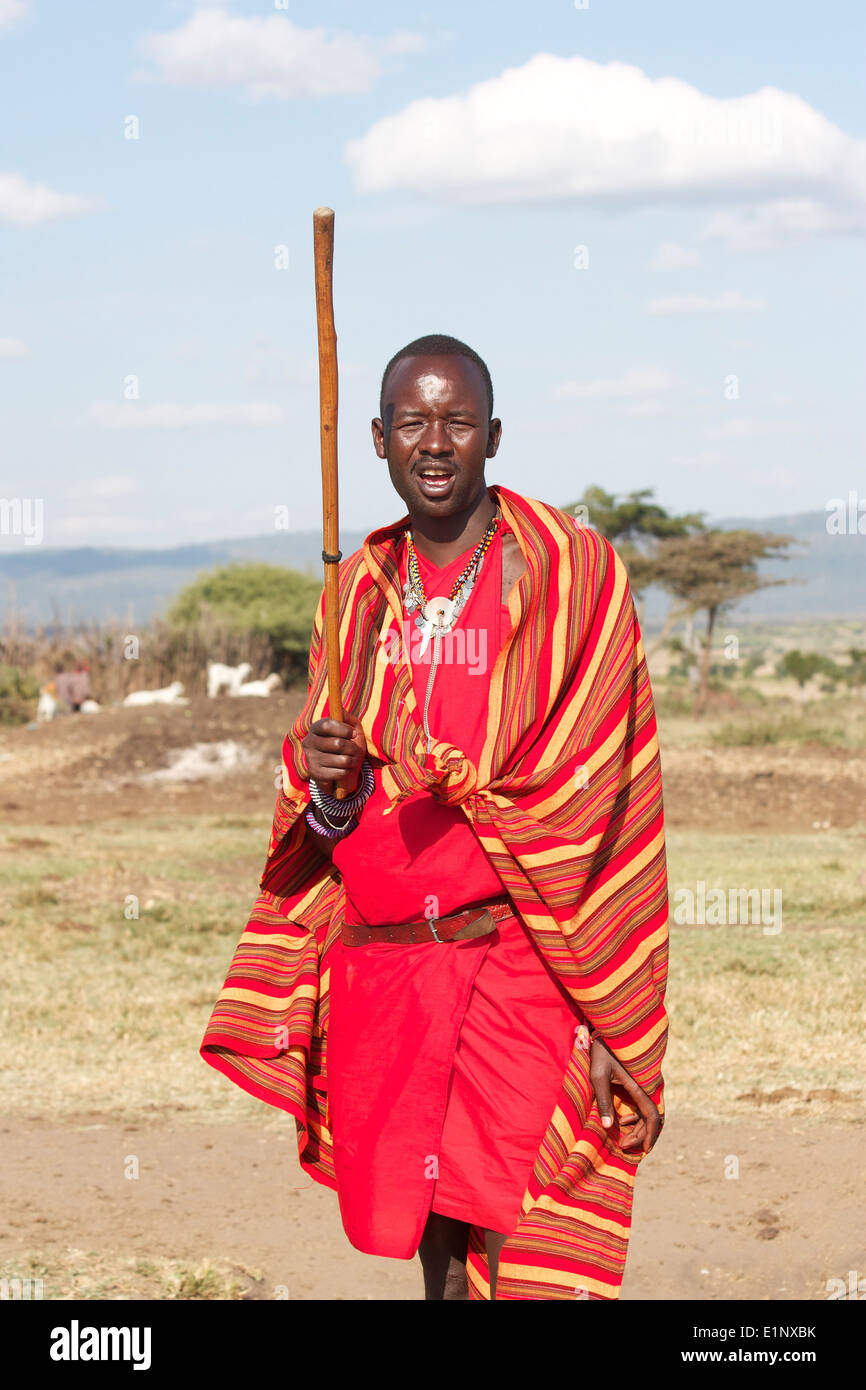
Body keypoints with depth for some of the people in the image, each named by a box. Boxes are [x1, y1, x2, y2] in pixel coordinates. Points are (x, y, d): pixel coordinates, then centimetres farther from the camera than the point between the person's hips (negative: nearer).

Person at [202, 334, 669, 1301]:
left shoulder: (572, 573, -4)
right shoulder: (361, 586, 13)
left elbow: (599, 797, -6)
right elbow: (316, 823, 16)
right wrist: (329, 787, -6)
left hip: (521, 966, -5)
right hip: (378, 971, 5)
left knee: (525, 1266, -11)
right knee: (436, 1248, 10)